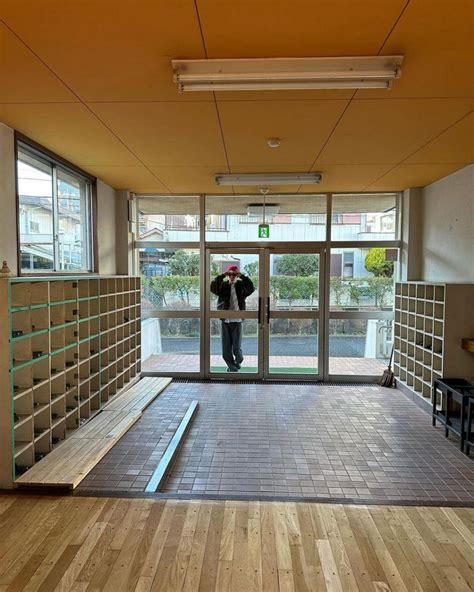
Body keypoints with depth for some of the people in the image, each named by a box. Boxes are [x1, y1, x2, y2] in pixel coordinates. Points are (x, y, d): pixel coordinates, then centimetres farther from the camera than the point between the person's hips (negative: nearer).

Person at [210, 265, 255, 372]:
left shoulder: (241, 285, 2)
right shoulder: (223, 285, 4)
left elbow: (251, 288, -15)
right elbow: (213, 287, -13)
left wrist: (242, 276, -19)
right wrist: (222, 275, -18)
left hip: (237, 320, -1)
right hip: (225, 320, 1)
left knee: (237, 347, 0)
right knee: (226, 347, 5)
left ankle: (238, 361, 29)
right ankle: (232, 366, 22)